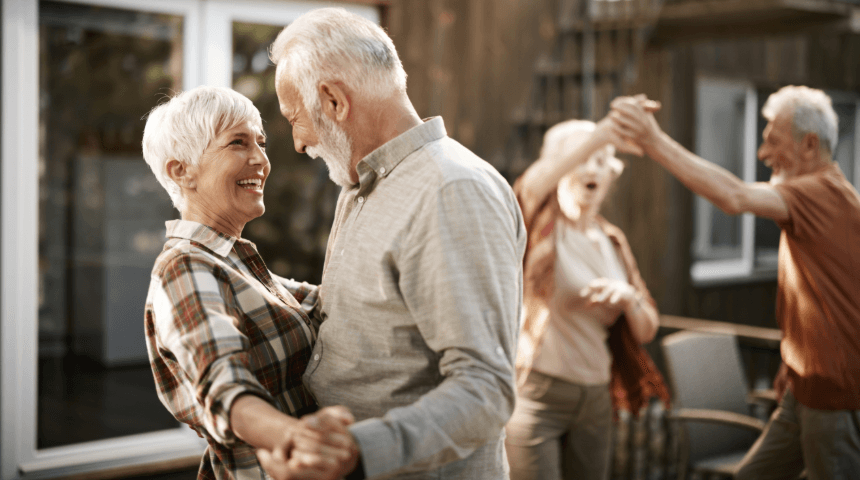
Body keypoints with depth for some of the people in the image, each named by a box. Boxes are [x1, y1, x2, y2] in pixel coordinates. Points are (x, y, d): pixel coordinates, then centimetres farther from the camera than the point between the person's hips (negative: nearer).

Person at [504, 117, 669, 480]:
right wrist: (604, 131, -37)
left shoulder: (612, 241, 13)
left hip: (594, 399, 5)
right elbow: (532, 185, -28)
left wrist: (628, 298, -12)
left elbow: (646, 331, 10)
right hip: (535, 395, -5)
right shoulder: (542, 228, -2)